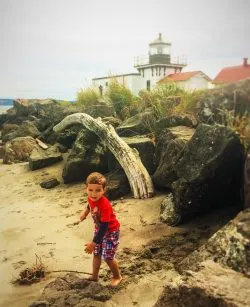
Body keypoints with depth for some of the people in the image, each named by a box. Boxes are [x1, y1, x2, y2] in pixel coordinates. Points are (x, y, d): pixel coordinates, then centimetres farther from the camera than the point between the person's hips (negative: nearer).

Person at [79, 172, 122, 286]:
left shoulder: (105, 206, -38)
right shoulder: (91, 198, -16)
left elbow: (104, 227, -34)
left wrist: (93, 243, -32)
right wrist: (85, 211, 1)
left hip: (110, 231, -7)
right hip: (98, 229, 7)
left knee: (108, 257, 1)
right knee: (96, 254, 16)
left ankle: (117, 276, 28)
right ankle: (94, 276, 37)